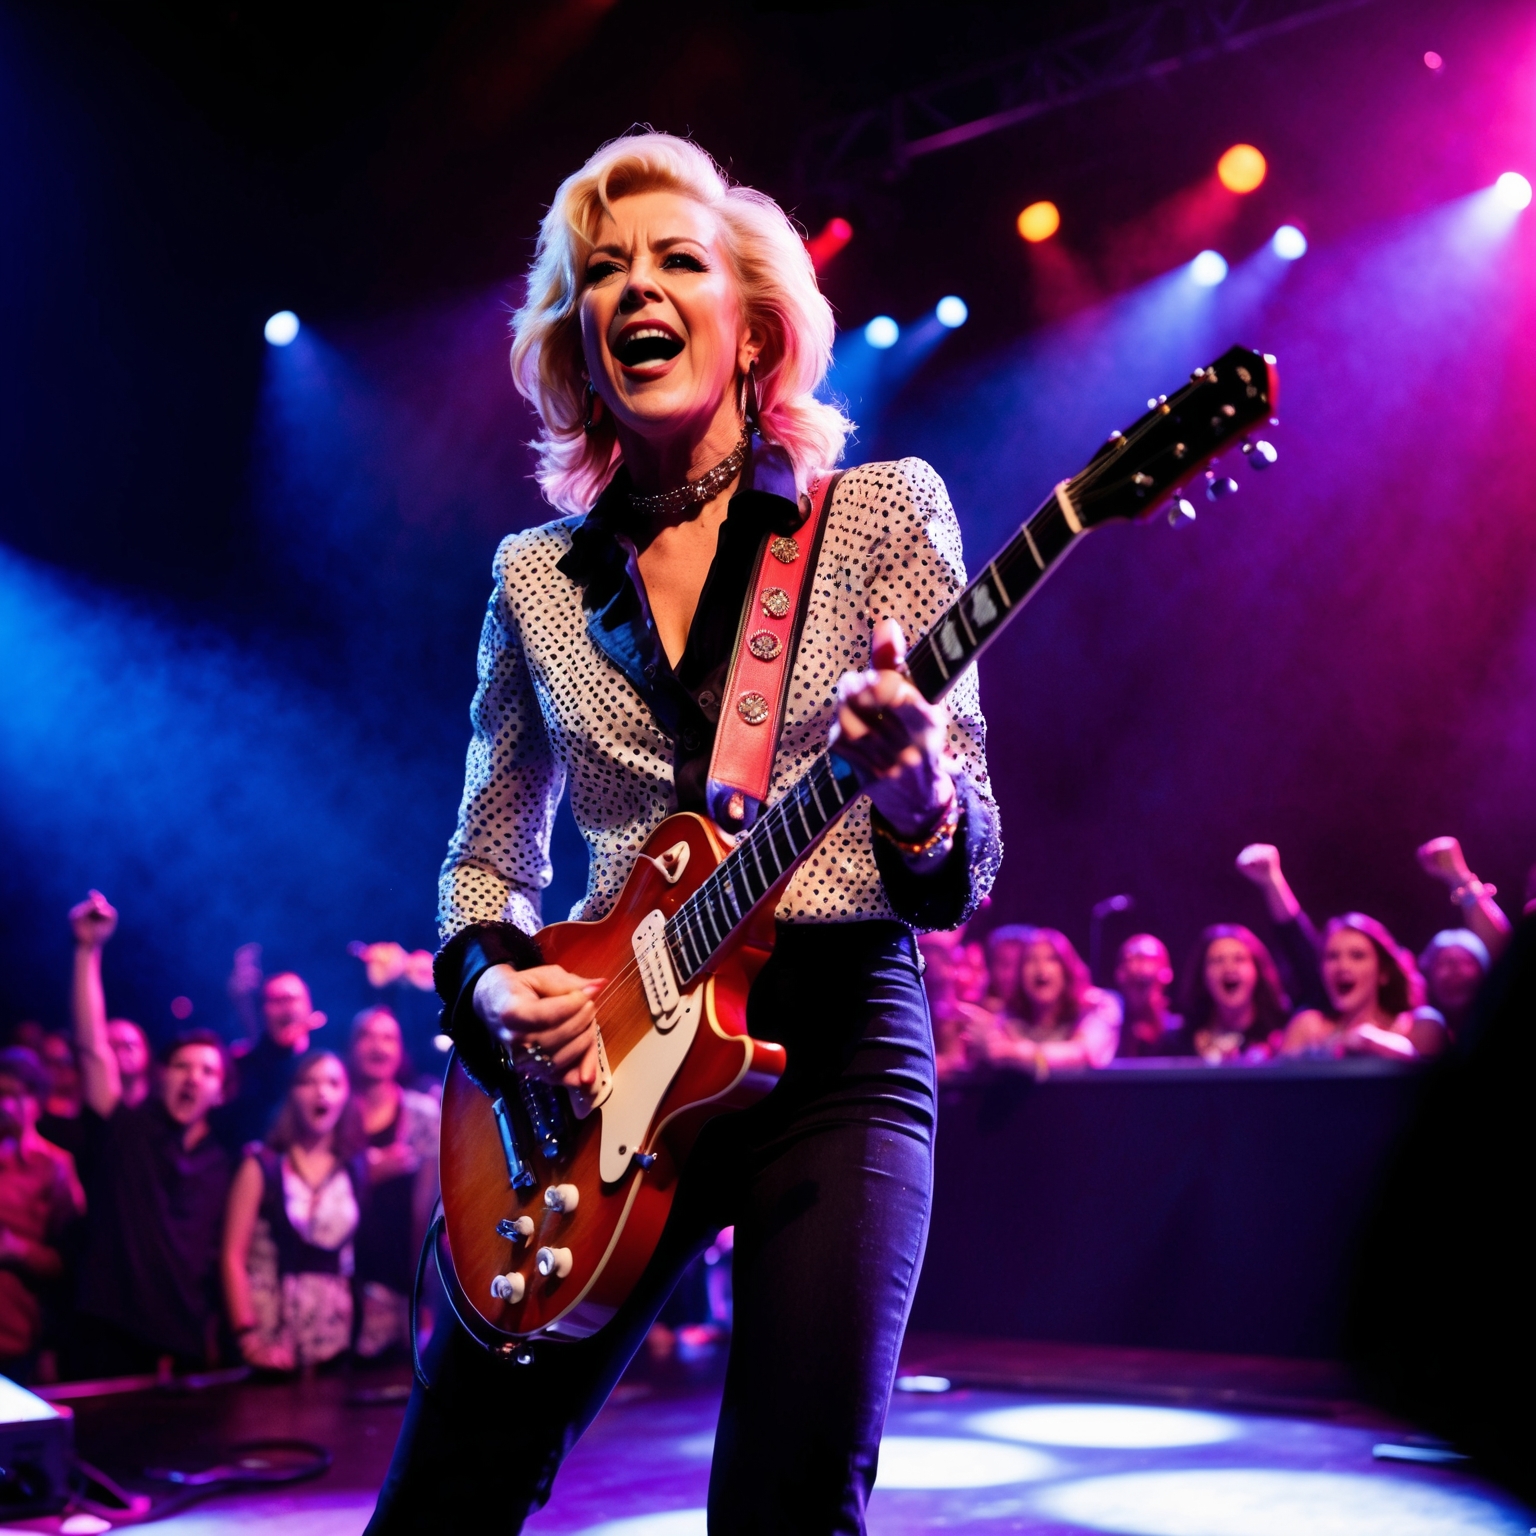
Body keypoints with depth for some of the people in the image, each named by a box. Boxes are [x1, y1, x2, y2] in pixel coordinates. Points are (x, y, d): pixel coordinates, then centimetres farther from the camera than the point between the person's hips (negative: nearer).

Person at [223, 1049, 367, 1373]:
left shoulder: (358, 1169, 7)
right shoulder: (263, 1165, -1)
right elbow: (233, 1255, -6)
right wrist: (248, 1338, -14)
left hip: (333, 1338, 2)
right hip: (270, 1331, -2)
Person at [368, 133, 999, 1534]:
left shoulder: (881, 512, 3)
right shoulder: (538, 577, 10)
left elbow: (970, 863, 0)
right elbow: (487, 857, 18)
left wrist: (914, 794, -24)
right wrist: (493, 984, -4)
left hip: (834, 1044, -2)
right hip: (606, 1061, 3)